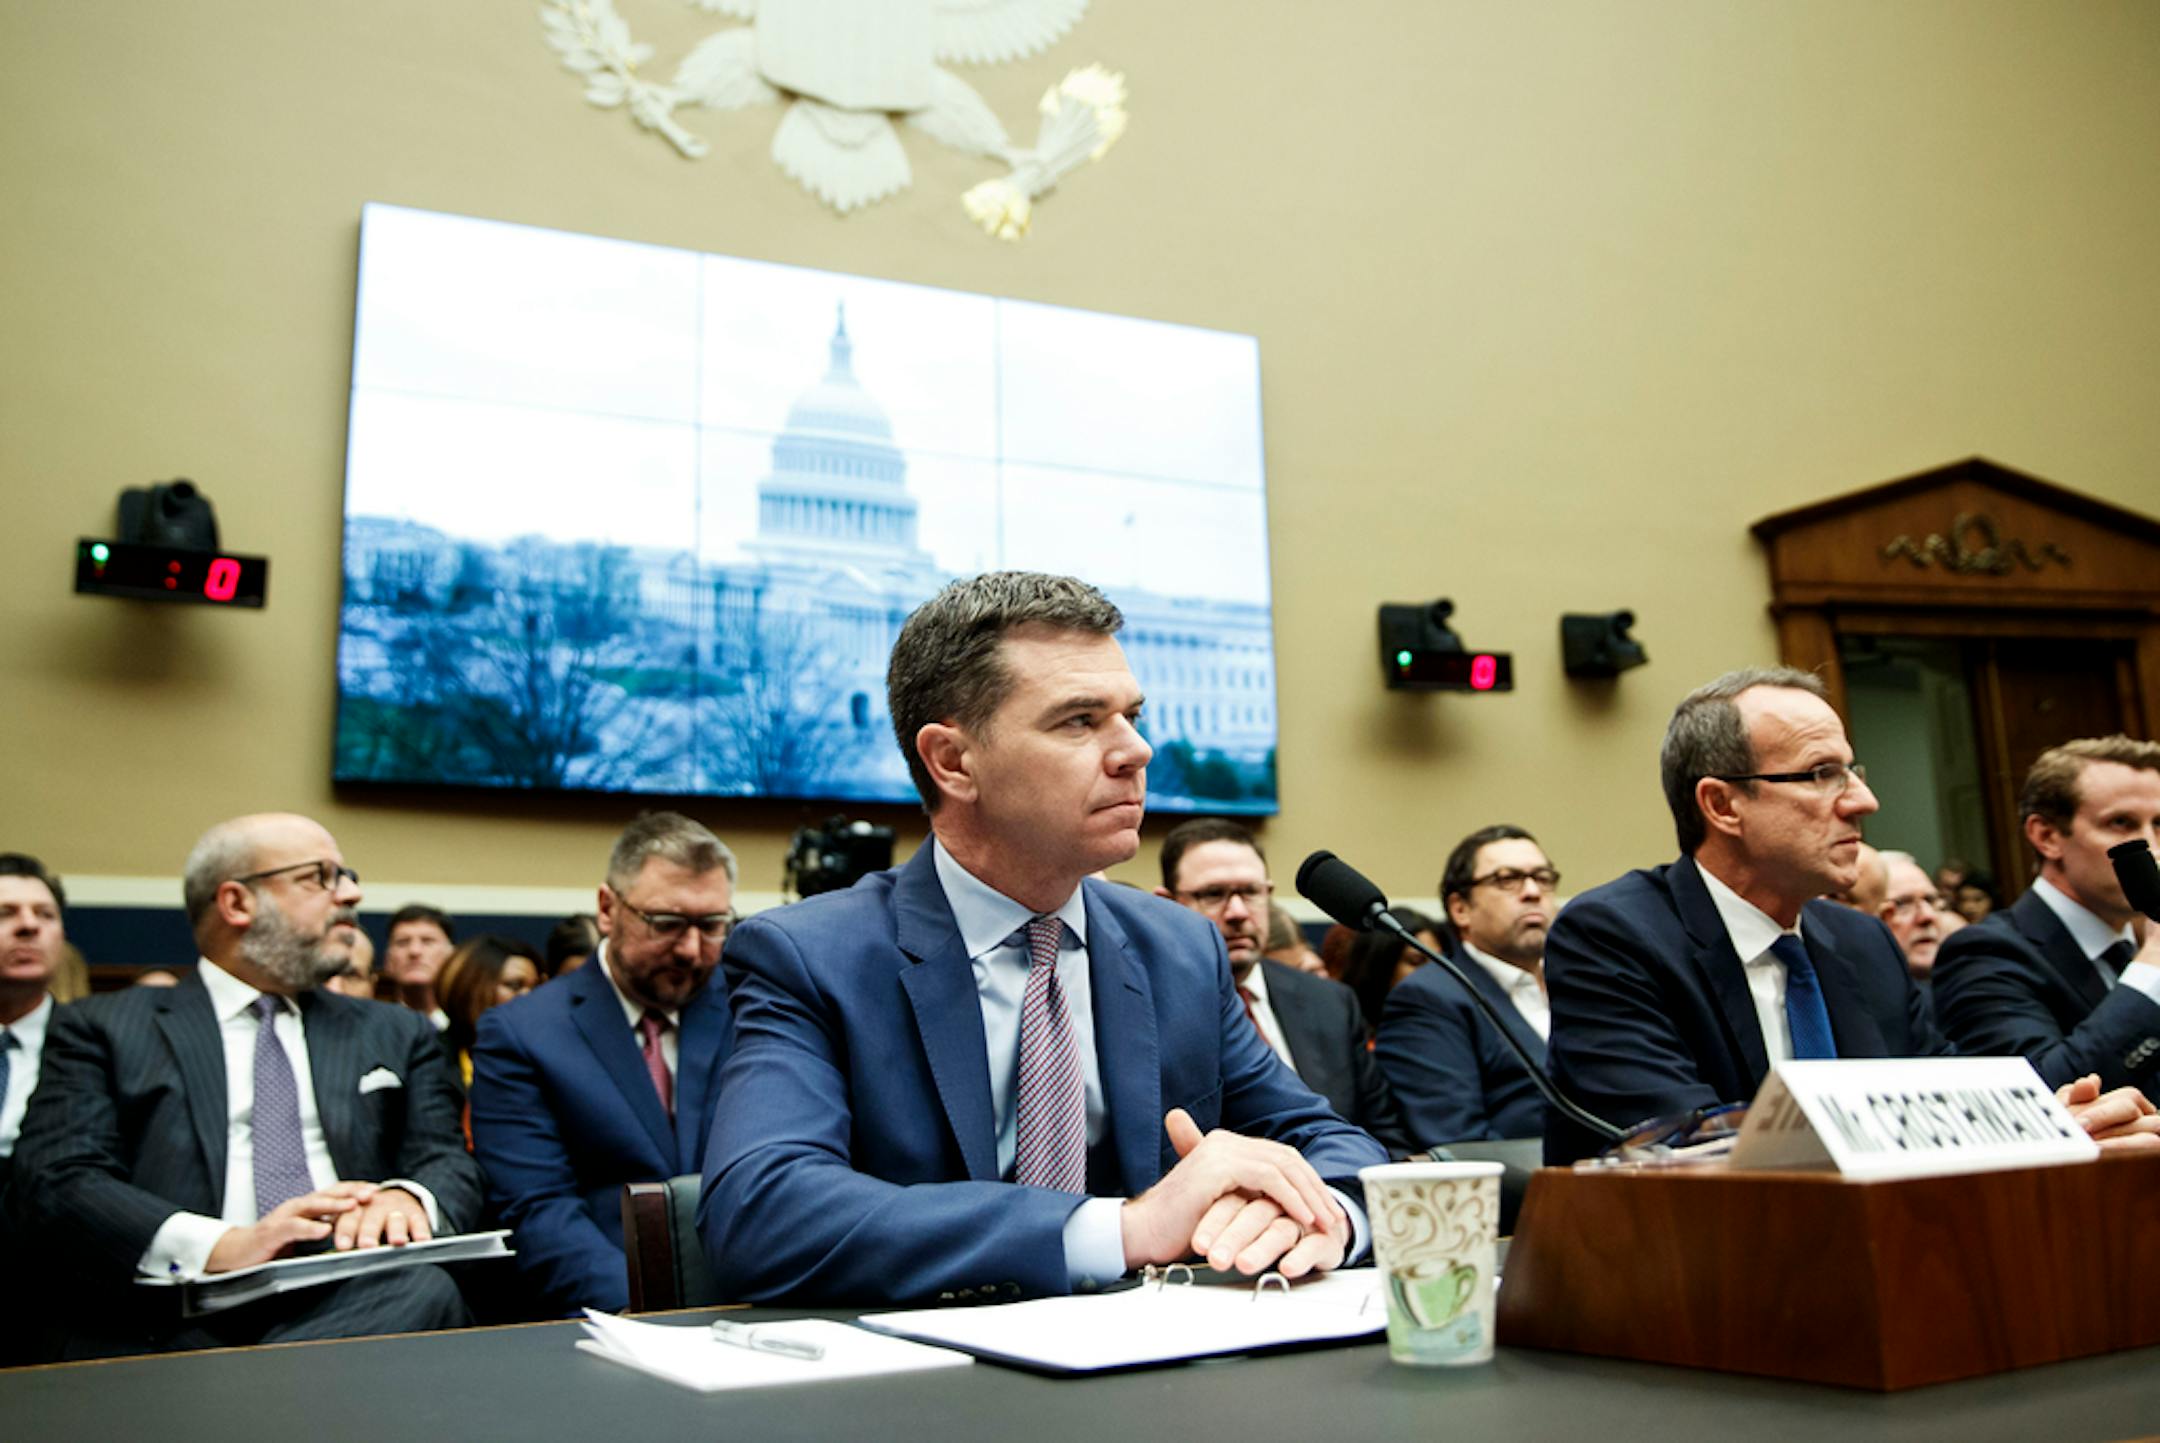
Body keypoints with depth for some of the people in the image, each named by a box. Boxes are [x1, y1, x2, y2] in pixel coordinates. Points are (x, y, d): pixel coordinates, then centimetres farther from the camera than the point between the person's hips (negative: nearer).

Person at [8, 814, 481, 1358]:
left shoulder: (397, 1036, 23)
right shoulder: (101, 1028, 13)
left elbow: (448, 1163, 13)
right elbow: (54, 1181, -1)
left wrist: (406, 1199, -14)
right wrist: (222, 1246, -20)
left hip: (353, 1310, 5)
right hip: (180, 1325, -5)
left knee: (428, 1289, -32)